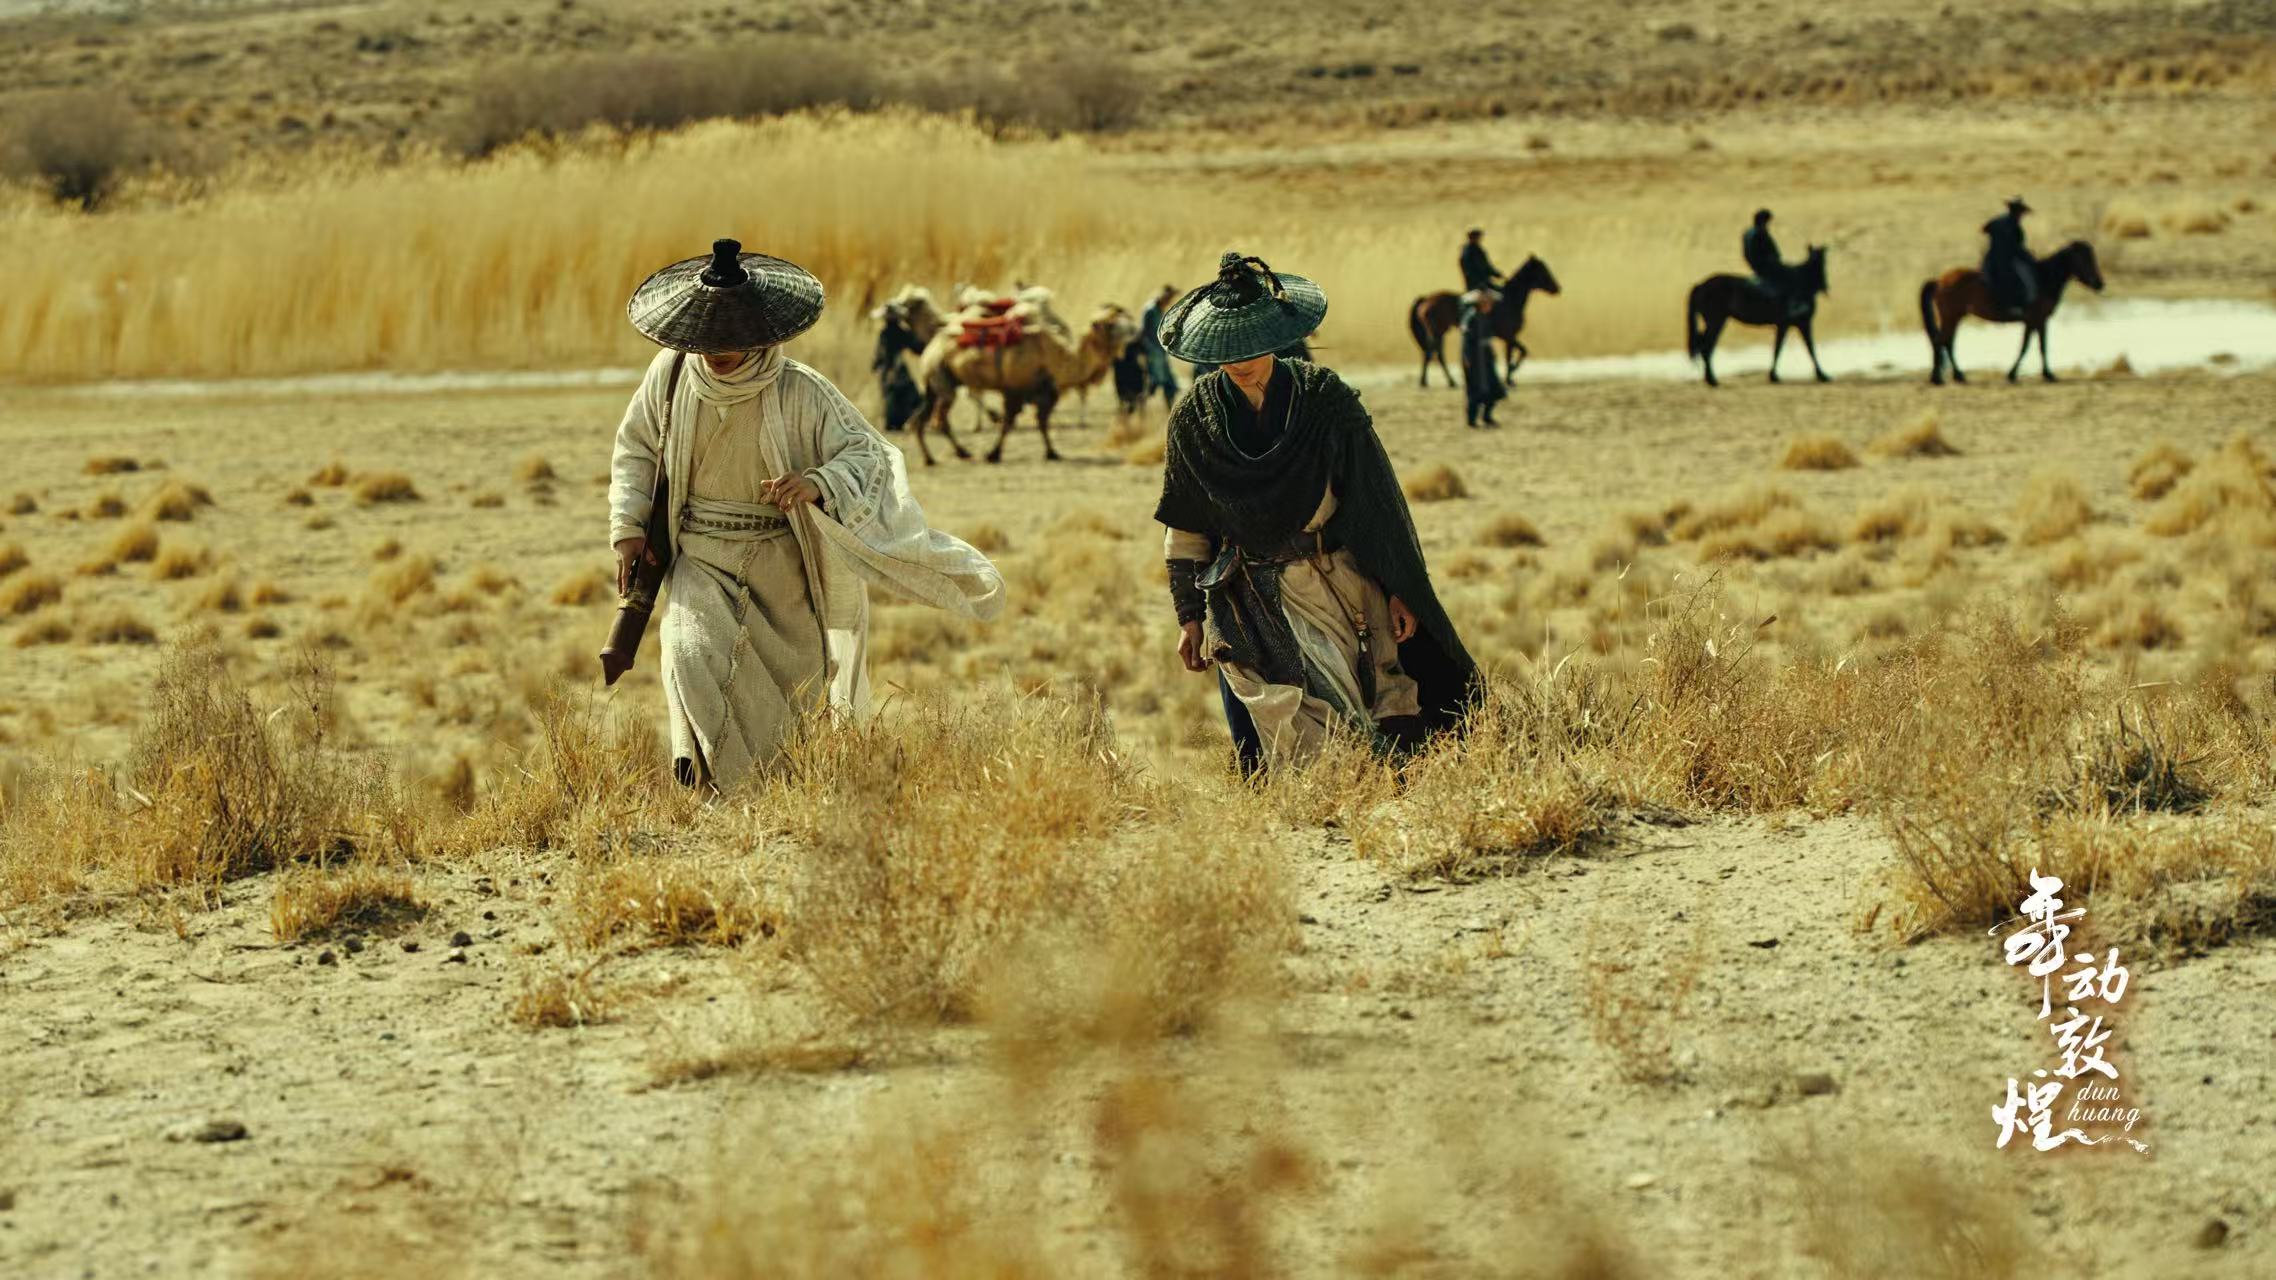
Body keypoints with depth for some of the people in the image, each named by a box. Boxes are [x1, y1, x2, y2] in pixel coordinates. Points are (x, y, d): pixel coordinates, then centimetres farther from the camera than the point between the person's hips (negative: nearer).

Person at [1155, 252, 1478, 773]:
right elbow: (1184, 530, 8)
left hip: (1339, 589, -1)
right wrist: (1190, 616, 7)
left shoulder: (1325, 398, -5)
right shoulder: (1196, 415, -1)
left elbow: (1379, 501, 1)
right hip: (1250, 605, 1)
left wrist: (1398, 591, -1)